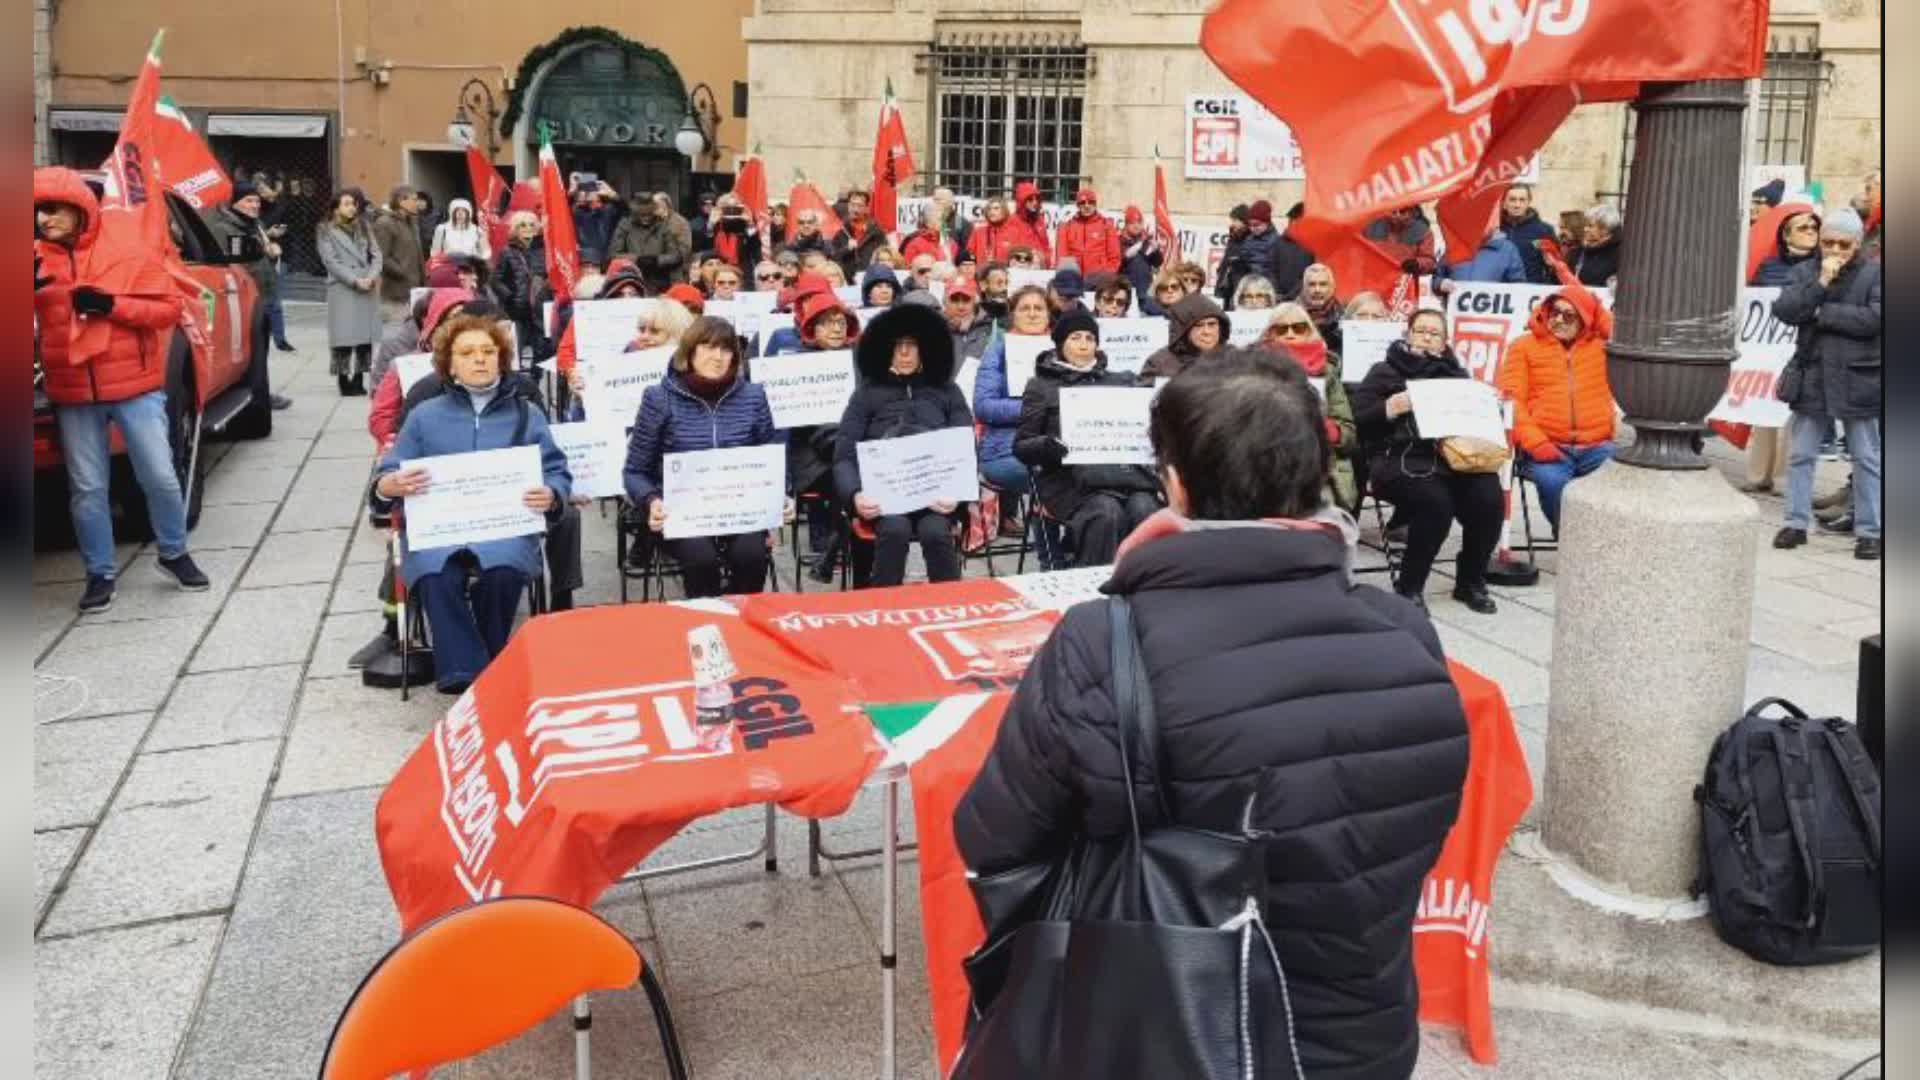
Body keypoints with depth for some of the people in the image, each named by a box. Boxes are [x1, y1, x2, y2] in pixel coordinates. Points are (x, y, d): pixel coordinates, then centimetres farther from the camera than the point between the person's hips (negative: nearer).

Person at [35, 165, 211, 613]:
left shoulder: (129, 251, -3)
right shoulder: (37, 258, 5)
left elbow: (169, 308, -4)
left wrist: (111, 305, -17)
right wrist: (31, 286, -18)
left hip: (136, 387, -2)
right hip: (73, 396, 2)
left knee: (160, 477, 0)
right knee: (87, 489, 6)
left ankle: (174, 554, 21)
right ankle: (100, 574, 17)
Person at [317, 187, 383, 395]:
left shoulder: (363, 228, 19)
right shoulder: (326, 231, 5)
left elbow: (376, 254, 11)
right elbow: (330, 261, -5)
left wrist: (372, 276, -8)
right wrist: (355, 281, -14)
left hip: (367, 290, 4)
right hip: (342, 290, -4)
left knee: (365, 334, 0)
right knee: (344, 335, -9)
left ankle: (359, 380, 6)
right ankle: (344, 381, -4)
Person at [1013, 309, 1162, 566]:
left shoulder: (1121, 381, 23)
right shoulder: (1042, 386, 12)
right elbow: (1021, 446, 7)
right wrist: (1047, 446, -15)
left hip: (1127, 469, 3)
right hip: (1071, 476, -3)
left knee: (1145, 511, -28)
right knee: (1107, 512, -32)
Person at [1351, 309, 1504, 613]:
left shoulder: (1456, 374, 26)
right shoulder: (1386, 371, 14)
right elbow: (1358, 420, 4)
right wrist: (1388, 410, -14)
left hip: (1455, 458, 4)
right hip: (1402, 460, -4)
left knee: (1491, 499, -24)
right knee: (1436, 503, -33)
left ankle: (1471, 583, -2)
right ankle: (1409, 587, -14)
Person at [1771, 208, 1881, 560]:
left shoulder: (1874, 273, -3)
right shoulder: (1805, 271, 5)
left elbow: (1874, 318, -16)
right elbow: (1783, 310, -8)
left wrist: (1823, 313, -14)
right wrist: (1821, 284, -17)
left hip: (1858, 380, -3)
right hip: (1811, 378, 3)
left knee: (1866, 458, 5)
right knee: (1800, 454, 7)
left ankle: (1868, 531, 12)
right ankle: (1796, 523, 17)